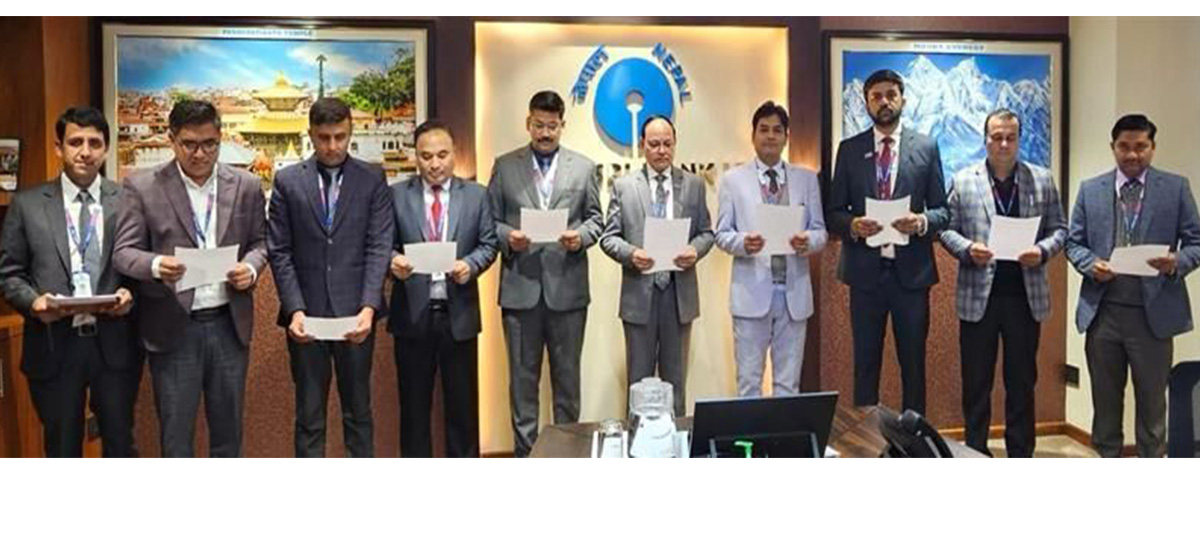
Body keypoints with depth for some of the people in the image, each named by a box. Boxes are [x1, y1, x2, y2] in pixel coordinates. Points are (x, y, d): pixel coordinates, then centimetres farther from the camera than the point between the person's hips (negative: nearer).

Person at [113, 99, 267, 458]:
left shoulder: (246, 186, 3)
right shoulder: (142, 187, -4)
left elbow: (259, 242, 11)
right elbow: (123, 252, -4)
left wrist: (251, 267, -11)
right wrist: (156, 265, -25)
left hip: (229, 324, 2)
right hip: (173, 328, -2)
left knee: (228, 430, 15)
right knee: (175, 434, 8)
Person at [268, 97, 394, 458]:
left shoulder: (373, 179, 4)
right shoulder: (288, 181, 5)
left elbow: (379, 247, -3)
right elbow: (280, 252, 1)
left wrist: (368, 307, -15)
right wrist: (295, 310, -11)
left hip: (355, 313, 0)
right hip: (306, 315, 0)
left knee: (358, 410, 9)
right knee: (309, 415, 7)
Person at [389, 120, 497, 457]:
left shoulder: (475, 195, 6)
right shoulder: (397, 194, 3)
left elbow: (488, 244, 5)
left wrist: (471, 264, -15)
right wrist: (394, 260, -20)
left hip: (458, 313, 1)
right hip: (413, 313, -1)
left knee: (463, 403, 9)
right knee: (414, 404, 9)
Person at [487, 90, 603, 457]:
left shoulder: (583, 167, 8)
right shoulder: (505, 166, 6)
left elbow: (595, 218, 10)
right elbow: (490, 220, 6)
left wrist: (581, 236, -10)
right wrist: (507, 236, -13)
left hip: (567, 286, 1)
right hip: (520, 286, 0)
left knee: (567, 372, 9)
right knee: (523, 373, 6)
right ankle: (525, 451, 16)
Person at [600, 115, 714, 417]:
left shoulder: (693, 184, 7)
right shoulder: (623, 186, 3)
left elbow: (706, 232, 9)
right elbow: (609, 237, 2)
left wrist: (695, 250, -12)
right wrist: (631, 253, -18)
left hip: (679, 291, 1)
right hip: (640, 291, -1)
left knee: (675, 375, 10)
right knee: (639, 377, 7)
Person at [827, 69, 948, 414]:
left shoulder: (926, 147, 5)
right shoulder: (849, 149, 6)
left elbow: (942, 210, 5)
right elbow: (833, 213, 6)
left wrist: (922, 222, -16)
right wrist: (852, 225, -15)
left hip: (911, 270, 0)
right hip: (865, 270, 0)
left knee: (913, 363, 8)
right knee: (865, 362, 7)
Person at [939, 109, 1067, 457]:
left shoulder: (1042, 180, 6)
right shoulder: (963, 181, 3)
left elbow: (1059, 229, 8)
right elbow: (947, 229, 4)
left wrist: (1043, 250, -12)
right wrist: (967, 249, -15)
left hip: (1026, 295, 1)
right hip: (978, 295, -1)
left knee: (1022, 383, 9)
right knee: (976, 383, 6)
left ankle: (1020, 457, 20)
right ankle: (976, 455, 17)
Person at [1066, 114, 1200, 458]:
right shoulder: (1090, 190, 7)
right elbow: (1074, 242, 8)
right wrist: (1091, 264, -12)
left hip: (1153, 312, -1)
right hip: (1103, 311, 2)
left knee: (1152, 401, 9)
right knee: (1105, 400, 13)